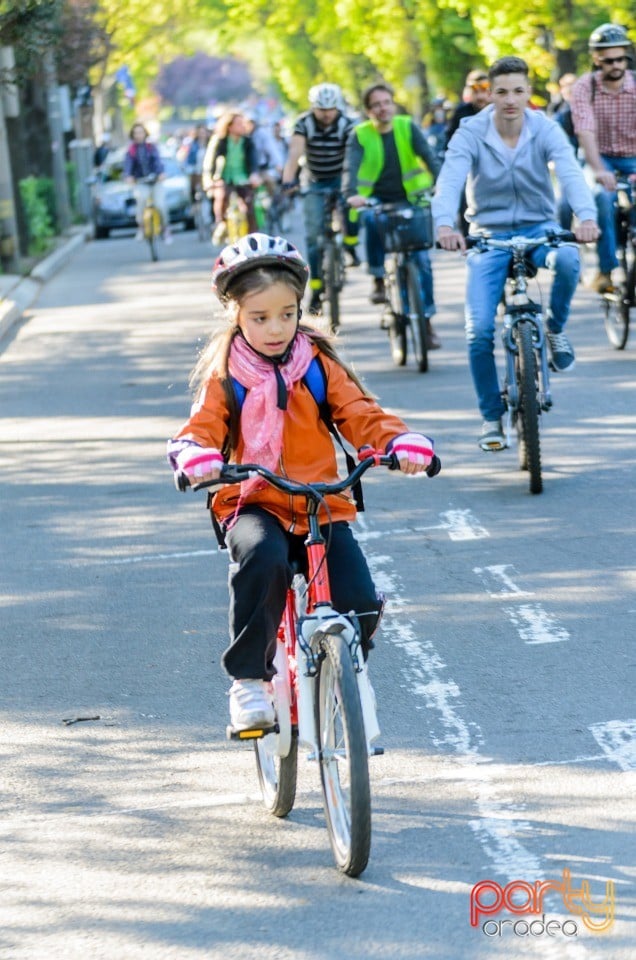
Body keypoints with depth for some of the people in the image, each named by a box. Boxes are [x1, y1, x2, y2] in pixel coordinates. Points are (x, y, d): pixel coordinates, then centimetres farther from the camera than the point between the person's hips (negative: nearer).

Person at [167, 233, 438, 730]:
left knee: (360, 604, -15)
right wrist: (198, 458, -31)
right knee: (263, 561, -36)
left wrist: (403, 442, -19)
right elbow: (202, 427, -6)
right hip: (253, 504, -2)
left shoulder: (318, 363, 8)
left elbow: (361, 415, 3)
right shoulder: (226, 372, 4)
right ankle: (248, 680, -23)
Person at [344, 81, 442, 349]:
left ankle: (427, 319, 0)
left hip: (409, 199, 1)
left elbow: (428, 157, -13)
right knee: (373, 220, -36)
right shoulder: (360, 135, -4)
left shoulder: (407, 127, -2)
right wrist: (352, 194, -40)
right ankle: (378, 278, -18)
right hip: (376, 200, -1)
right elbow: (351, 167, -19)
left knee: (422, 258, -8)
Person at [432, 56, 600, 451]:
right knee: (480, 331, -14)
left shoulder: (545, 130, -9)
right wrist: (445, 224, -48)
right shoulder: (470, 134, -11)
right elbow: (450, 179, -27)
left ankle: (556, 327, -5)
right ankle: (492, 416, 8)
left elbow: (570, 172, -25)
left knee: (568, 260, -37)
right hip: (490, 233, 0)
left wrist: (587, 217, -46)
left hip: (538, 227, 0)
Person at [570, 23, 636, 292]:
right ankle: (607, 268, -20)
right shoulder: (585, 87, -15)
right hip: (602, 157, -1)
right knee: (603, 196, -30)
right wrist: (598, 170, -42)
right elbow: (585, 131, -26)